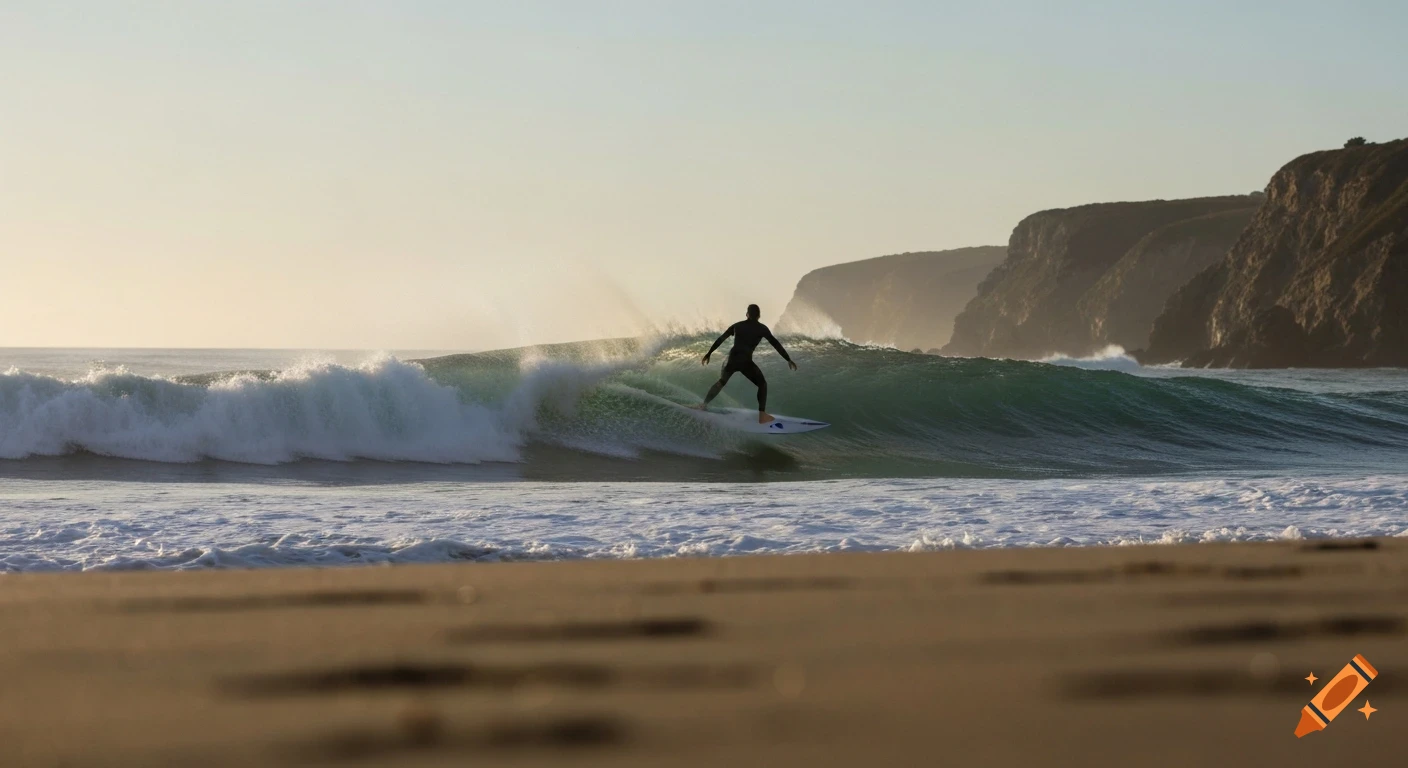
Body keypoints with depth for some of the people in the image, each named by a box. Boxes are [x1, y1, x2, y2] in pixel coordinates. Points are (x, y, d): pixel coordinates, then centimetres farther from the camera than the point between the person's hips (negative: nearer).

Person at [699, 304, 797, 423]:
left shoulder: (737, 325, 14)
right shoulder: (761, 328, 4)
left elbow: (720, 339, 18)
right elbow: (775, 344, 1)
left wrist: (708, 353, 27)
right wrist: (788, 360, 5)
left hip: (732, 359, 4)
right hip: (745, 362, -4)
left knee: (722, 381, 31)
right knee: (762, 384, 13)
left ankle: (704, 404, 32)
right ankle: (762, 415, -1)